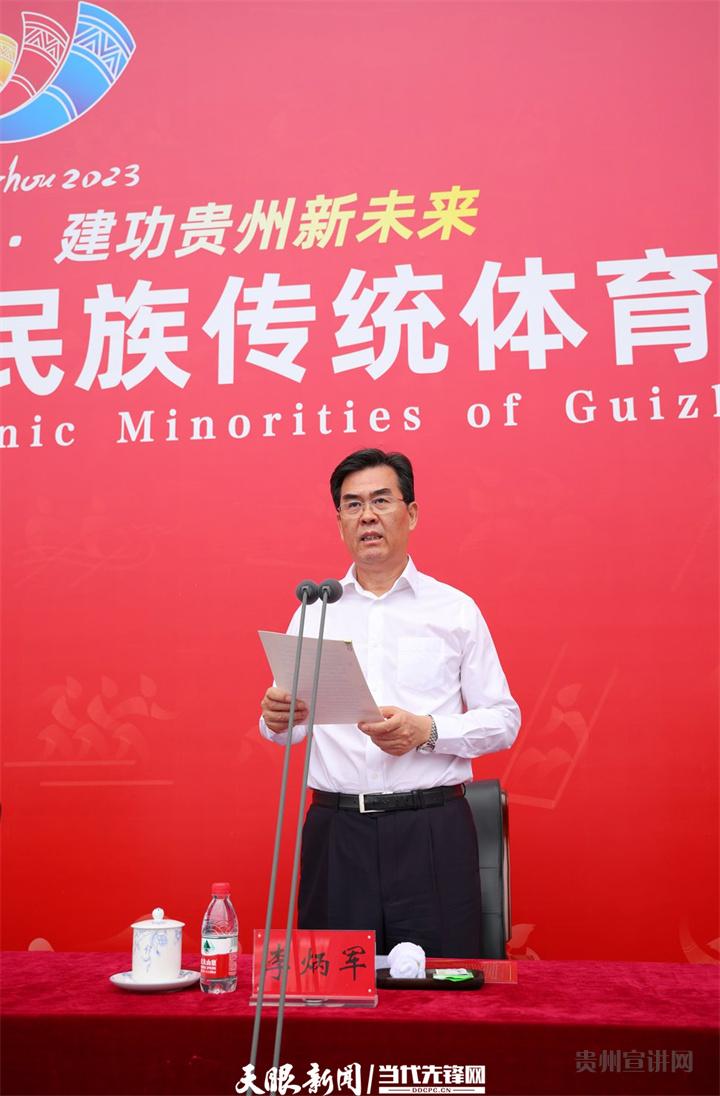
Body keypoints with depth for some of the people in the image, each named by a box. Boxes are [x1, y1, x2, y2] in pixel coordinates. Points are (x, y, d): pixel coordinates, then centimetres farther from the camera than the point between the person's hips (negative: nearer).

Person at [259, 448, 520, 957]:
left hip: (432, 832, -1)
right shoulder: (314, 612, 11)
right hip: (336, 830, 2)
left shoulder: (456, 610, 5)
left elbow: (503, 720, 3)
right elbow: (287, 726, 13)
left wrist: (427, 731, -13)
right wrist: (278, 718, -10)